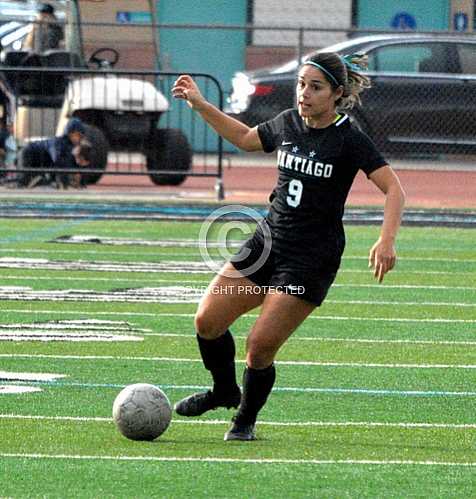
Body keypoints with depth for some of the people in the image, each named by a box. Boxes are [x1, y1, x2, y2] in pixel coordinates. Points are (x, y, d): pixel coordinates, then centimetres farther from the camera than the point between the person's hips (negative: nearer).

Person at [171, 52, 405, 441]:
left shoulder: (349, 139, -13)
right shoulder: (288, 124, 5)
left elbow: (393, 188, -17)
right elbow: (246, 138, 25)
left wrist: (387, 240, -31)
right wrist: (200, 105, 20)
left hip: (312, 259, -6)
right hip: (268, 241, 6)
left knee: (260, 346, -11)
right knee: (208, 321, -1)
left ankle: (246, 419, 14)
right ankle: (224, 391, 26)